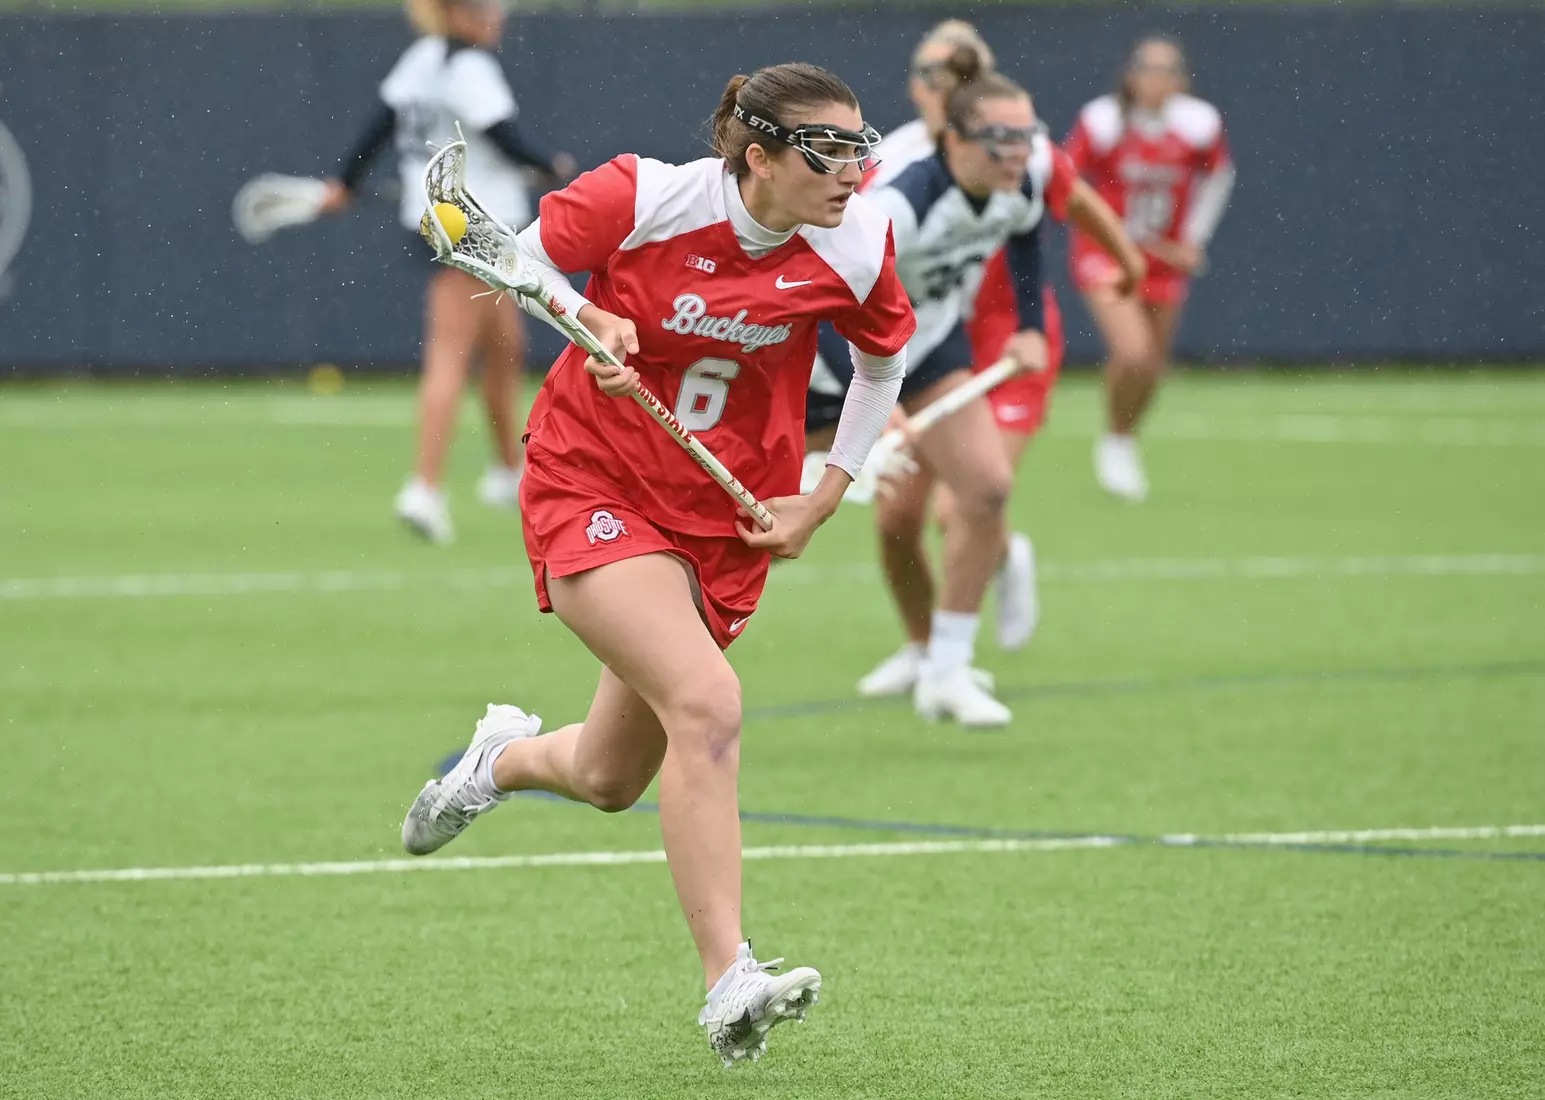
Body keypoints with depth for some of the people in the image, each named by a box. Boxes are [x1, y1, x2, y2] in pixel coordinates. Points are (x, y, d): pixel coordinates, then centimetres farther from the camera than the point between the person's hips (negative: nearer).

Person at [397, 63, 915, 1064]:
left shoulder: (858, 245, -10)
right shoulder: (643, 199, -19)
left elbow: (884, 363, 10)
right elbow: (531, 257, -1)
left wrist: (824, 499, 5)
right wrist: (592, 322, -20)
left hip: (726, 524, 5)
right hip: (595, 485, -5)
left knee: (610, 782, 13)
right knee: (708, 703, -28)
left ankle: (507, 756, 51)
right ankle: (730, 984, -28)